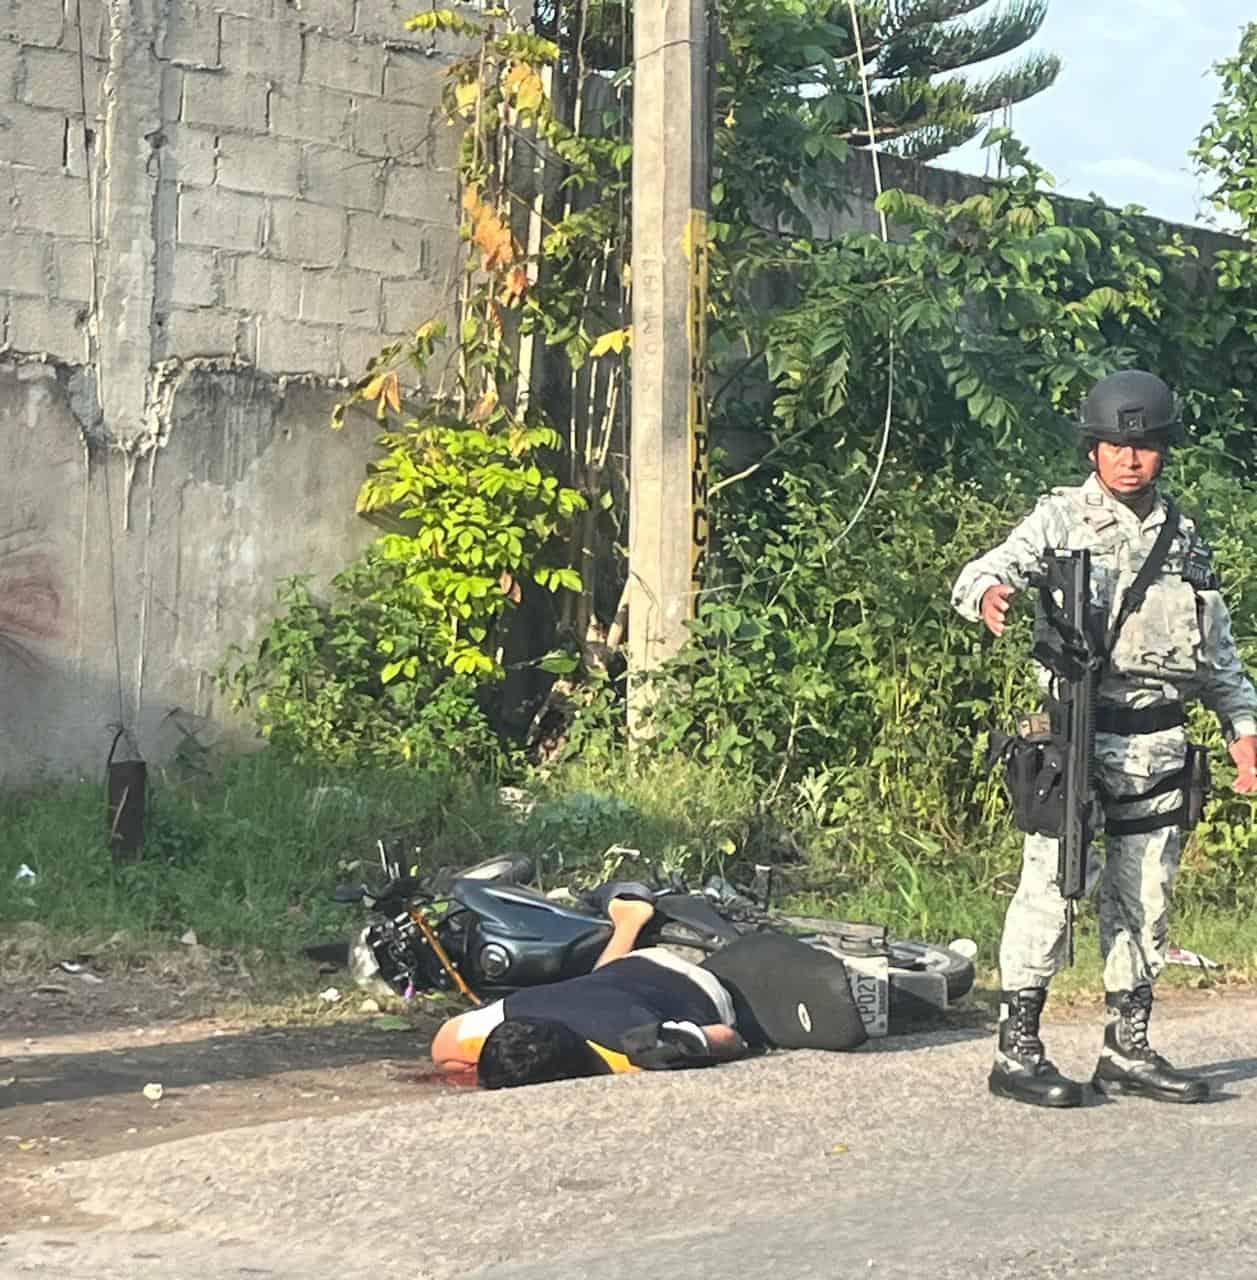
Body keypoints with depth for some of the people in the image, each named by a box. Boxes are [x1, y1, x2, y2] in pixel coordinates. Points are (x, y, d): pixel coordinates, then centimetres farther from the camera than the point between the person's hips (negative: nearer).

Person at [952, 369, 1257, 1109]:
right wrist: (990, 594, -38)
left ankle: (1129, 1048, 19)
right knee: (1051, 888, -7)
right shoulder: (1061, 518, 0)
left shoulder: (1185, 536, 14)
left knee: (1146, 900, 9)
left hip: (1160, 745, 5)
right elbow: (987, 571, -15)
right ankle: (1018, 1048, -1)